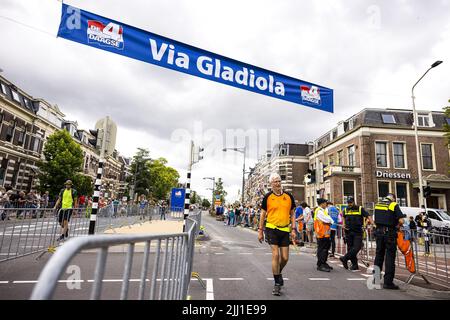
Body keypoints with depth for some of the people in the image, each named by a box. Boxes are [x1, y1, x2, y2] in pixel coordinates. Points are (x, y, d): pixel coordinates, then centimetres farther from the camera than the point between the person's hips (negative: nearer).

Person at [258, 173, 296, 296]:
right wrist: (260, 230, 3)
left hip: (285, 229, 3)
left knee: (285, 258, 6)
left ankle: (278, 272, 38)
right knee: (275, 255, -8)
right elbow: (263, 214, 3)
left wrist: (293, 229, 3)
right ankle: (277, 283, 10)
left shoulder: (289, 196, 3)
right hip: (271, 229, -3)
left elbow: (292, 214, 10)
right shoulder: (267, 197, -3)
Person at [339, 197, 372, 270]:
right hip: (348, 232, 3)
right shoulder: (345, 210, 8)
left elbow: (368, 216, -8)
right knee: (350, 248, 6)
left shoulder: (360, 209, -3)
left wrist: (372, 223, -24)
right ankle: (354, 265, 18)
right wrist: (343, 224, 8)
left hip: (358, 232, -3)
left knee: (356, 248, -13)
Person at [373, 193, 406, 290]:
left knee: (379, 254, 16)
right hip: (390, 233, -5)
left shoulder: (377, 205, 9)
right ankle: (388, 282, 4)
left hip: (379, 232, 5)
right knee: (390, 257, 2)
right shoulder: (394, 205, -6)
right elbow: (401, 220, -12)